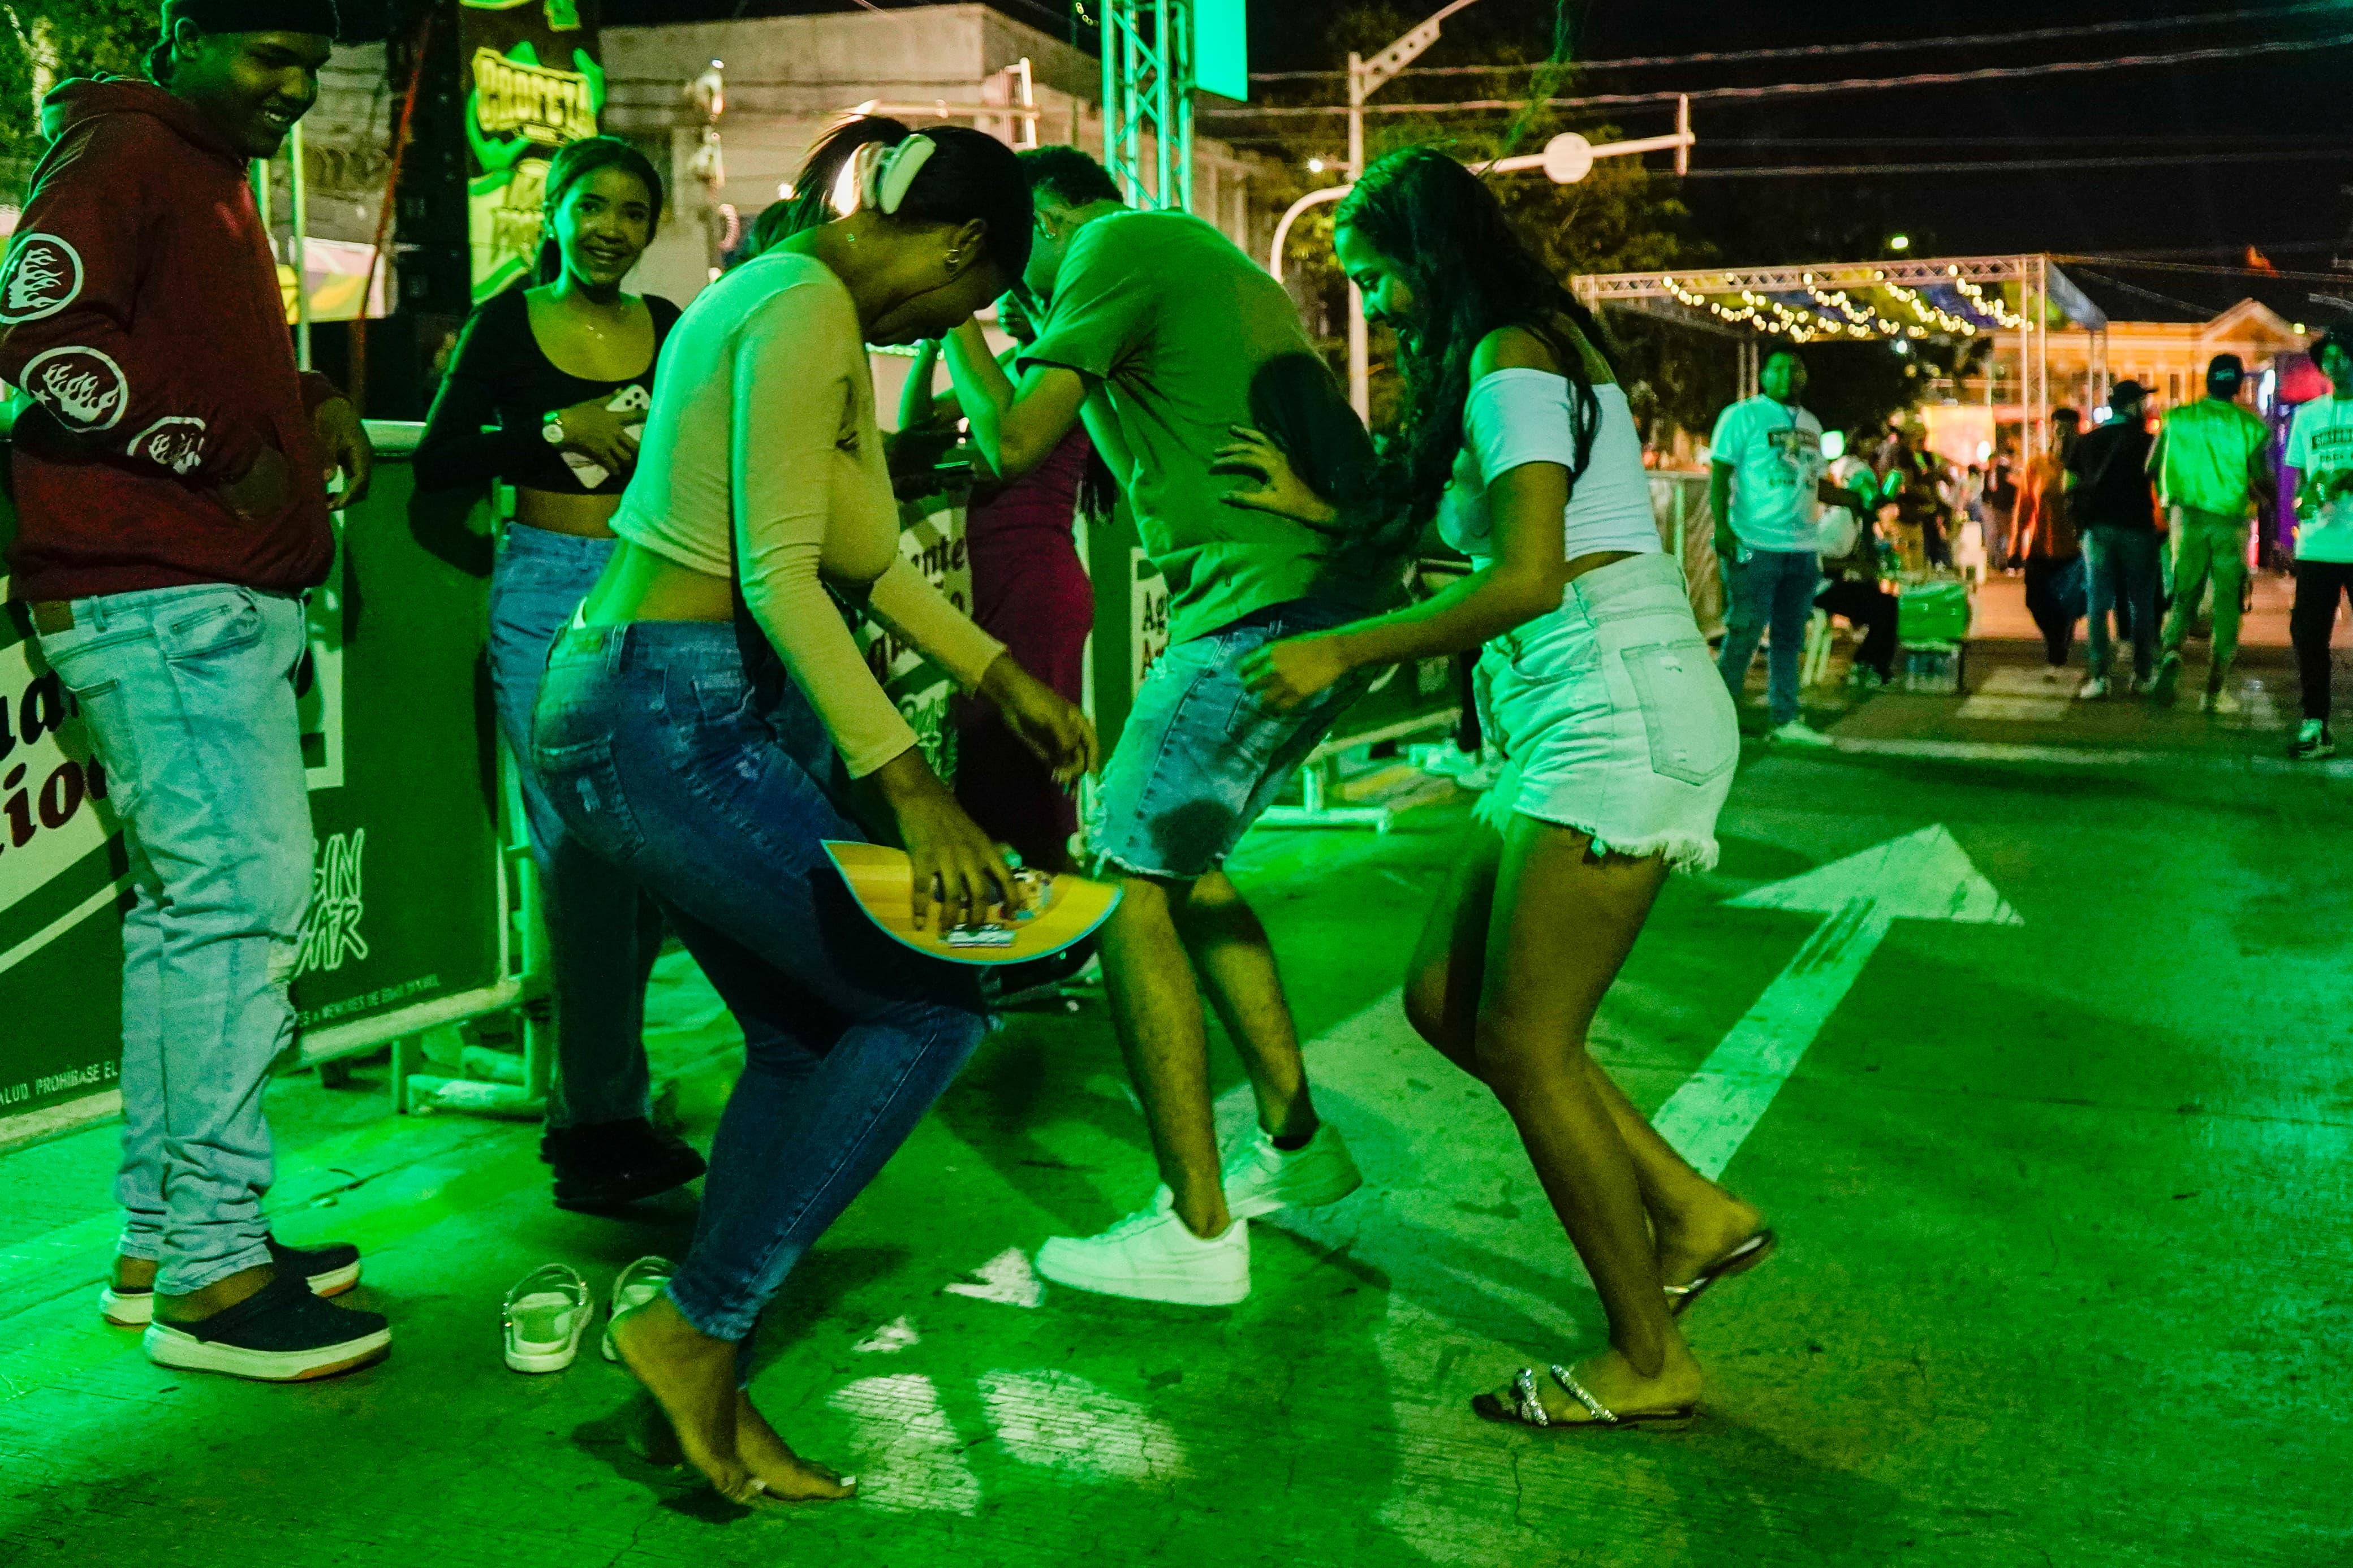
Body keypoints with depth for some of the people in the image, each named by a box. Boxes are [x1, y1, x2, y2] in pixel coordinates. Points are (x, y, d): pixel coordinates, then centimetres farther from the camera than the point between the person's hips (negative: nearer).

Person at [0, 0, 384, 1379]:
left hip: (223, 600, 11)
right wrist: (233, 466, -15)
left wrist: (310, 402, 9)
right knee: (246, 892, -13)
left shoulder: (215, 179, 23)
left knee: (190, 903, 12)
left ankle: (163, 1240, 20)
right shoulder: (125, 154, -7)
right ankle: (211, 1272, -8)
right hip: (159, 597, -11)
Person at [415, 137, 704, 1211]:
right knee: (582, 848, -7)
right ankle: (606, 1116, 2)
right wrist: (558, 428, -10)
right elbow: (439, 465, 0)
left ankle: (592, 1097, 21)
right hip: (546, 595, -3)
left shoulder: (671, 329, 11)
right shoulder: (508, 325, 5)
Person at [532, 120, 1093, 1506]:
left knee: (804, 1036, 13)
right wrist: (908, 785, -25)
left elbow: (863, 558, 22)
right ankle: (696, 1324, 1)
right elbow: (781, 575, -23)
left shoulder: (794, 295, 17)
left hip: (638, 714, 11)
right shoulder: (808, 310, -15)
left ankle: (712, 1393, 19)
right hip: (671, 728, -11)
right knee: (930, 1008, -8)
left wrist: (1003, 677, 22)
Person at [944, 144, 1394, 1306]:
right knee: (1178, 862, 18)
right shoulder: (1205, 260, 27)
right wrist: (1087, 379, 31)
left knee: (1125, 883, -6)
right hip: (1343, 590, 10)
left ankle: (1196, 1232, -5)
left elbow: (1014, 444, -9)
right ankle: (1296, 1142, 24)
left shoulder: (1114, 244, -2)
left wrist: (956, 330, 7)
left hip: (1268, 600, -10)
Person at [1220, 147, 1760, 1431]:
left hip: (1617, 712, -10)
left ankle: (1648, 1364, 7)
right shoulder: (1532, 352, 19)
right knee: (1443, 998, 11)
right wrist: (1320, 510, 19)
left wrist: (1341, 652, -16)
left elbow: (1528, 578, -21)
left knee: (1522, 1044, -5)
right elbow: (1462, 538, 22)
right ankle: (1693, 1216, 17)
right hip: (1573, 723, 10)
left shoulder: (1509, 360, -11)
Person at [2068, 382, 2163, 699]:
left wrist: (2081, 523, 15)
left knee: (2099, 605, 1)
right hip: (2136, 528, -2)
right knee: (2141, 604, 7)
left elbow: (2069, 487, 8)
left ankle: (2099, 676, -7)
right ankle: (2143, 675, 9)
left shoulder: (2088, 442, 7)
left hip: (2097, 529, 2)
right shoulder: (2146, 440, -2)